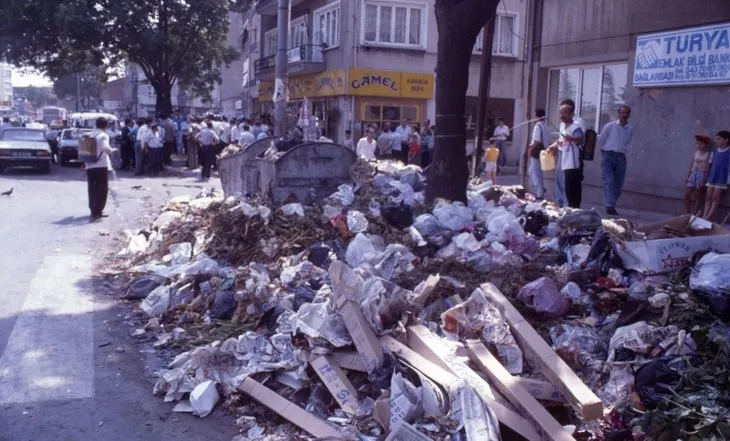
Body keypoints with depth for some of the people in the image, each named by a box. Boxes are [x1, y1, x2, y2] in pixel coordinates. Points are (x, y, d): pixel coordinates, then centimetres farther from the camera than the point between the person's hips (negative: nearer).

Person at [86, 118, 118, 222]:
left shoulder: (91, 136, 13)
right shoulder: (103, 135, -7)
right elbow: (105, 148, -23)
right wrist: (112, 150, -5)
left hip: (90, 166, 7)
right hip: (101, 165, -7)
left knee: (92, 190, 15)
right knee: (101, 190, -3)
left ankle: (94, 211, 25)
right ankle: (96, 213, -9)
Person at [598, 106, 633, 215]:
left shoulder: (630, 129, 7)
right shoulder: (609, 126, -3)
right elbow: (601, 140, 8)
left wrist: (623, 150, 11)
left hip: (621, 158, 4)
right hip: (608, 156, -4)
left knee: (618, 185, 3)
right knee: (609, 181, -15)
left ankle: (612, 206, 15)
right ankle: (609, 206, -21)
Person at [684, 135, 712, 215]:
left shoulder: (708, 154, -7)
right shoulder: (696, 152, 10)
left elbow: (708, 167, -11)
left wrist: (704, 179, -16)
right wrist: (688, 175, 11)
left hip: (702, 175, -6)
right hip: (693, 174, 6)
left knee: (699, 196, 3)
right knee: (687, 195, 1)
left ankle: (694, 214, 9)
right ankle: (686, 213, 6)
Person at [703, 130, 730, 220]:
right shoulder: (714, 151, 8)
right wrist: (706, 177, 10)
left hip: (721, 179, -5)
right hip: (711, 178, 5)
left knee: (716, 198, -1)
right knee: (709, 198, 4)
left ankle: (708, 217, -3)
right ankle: (704, 216, 2)